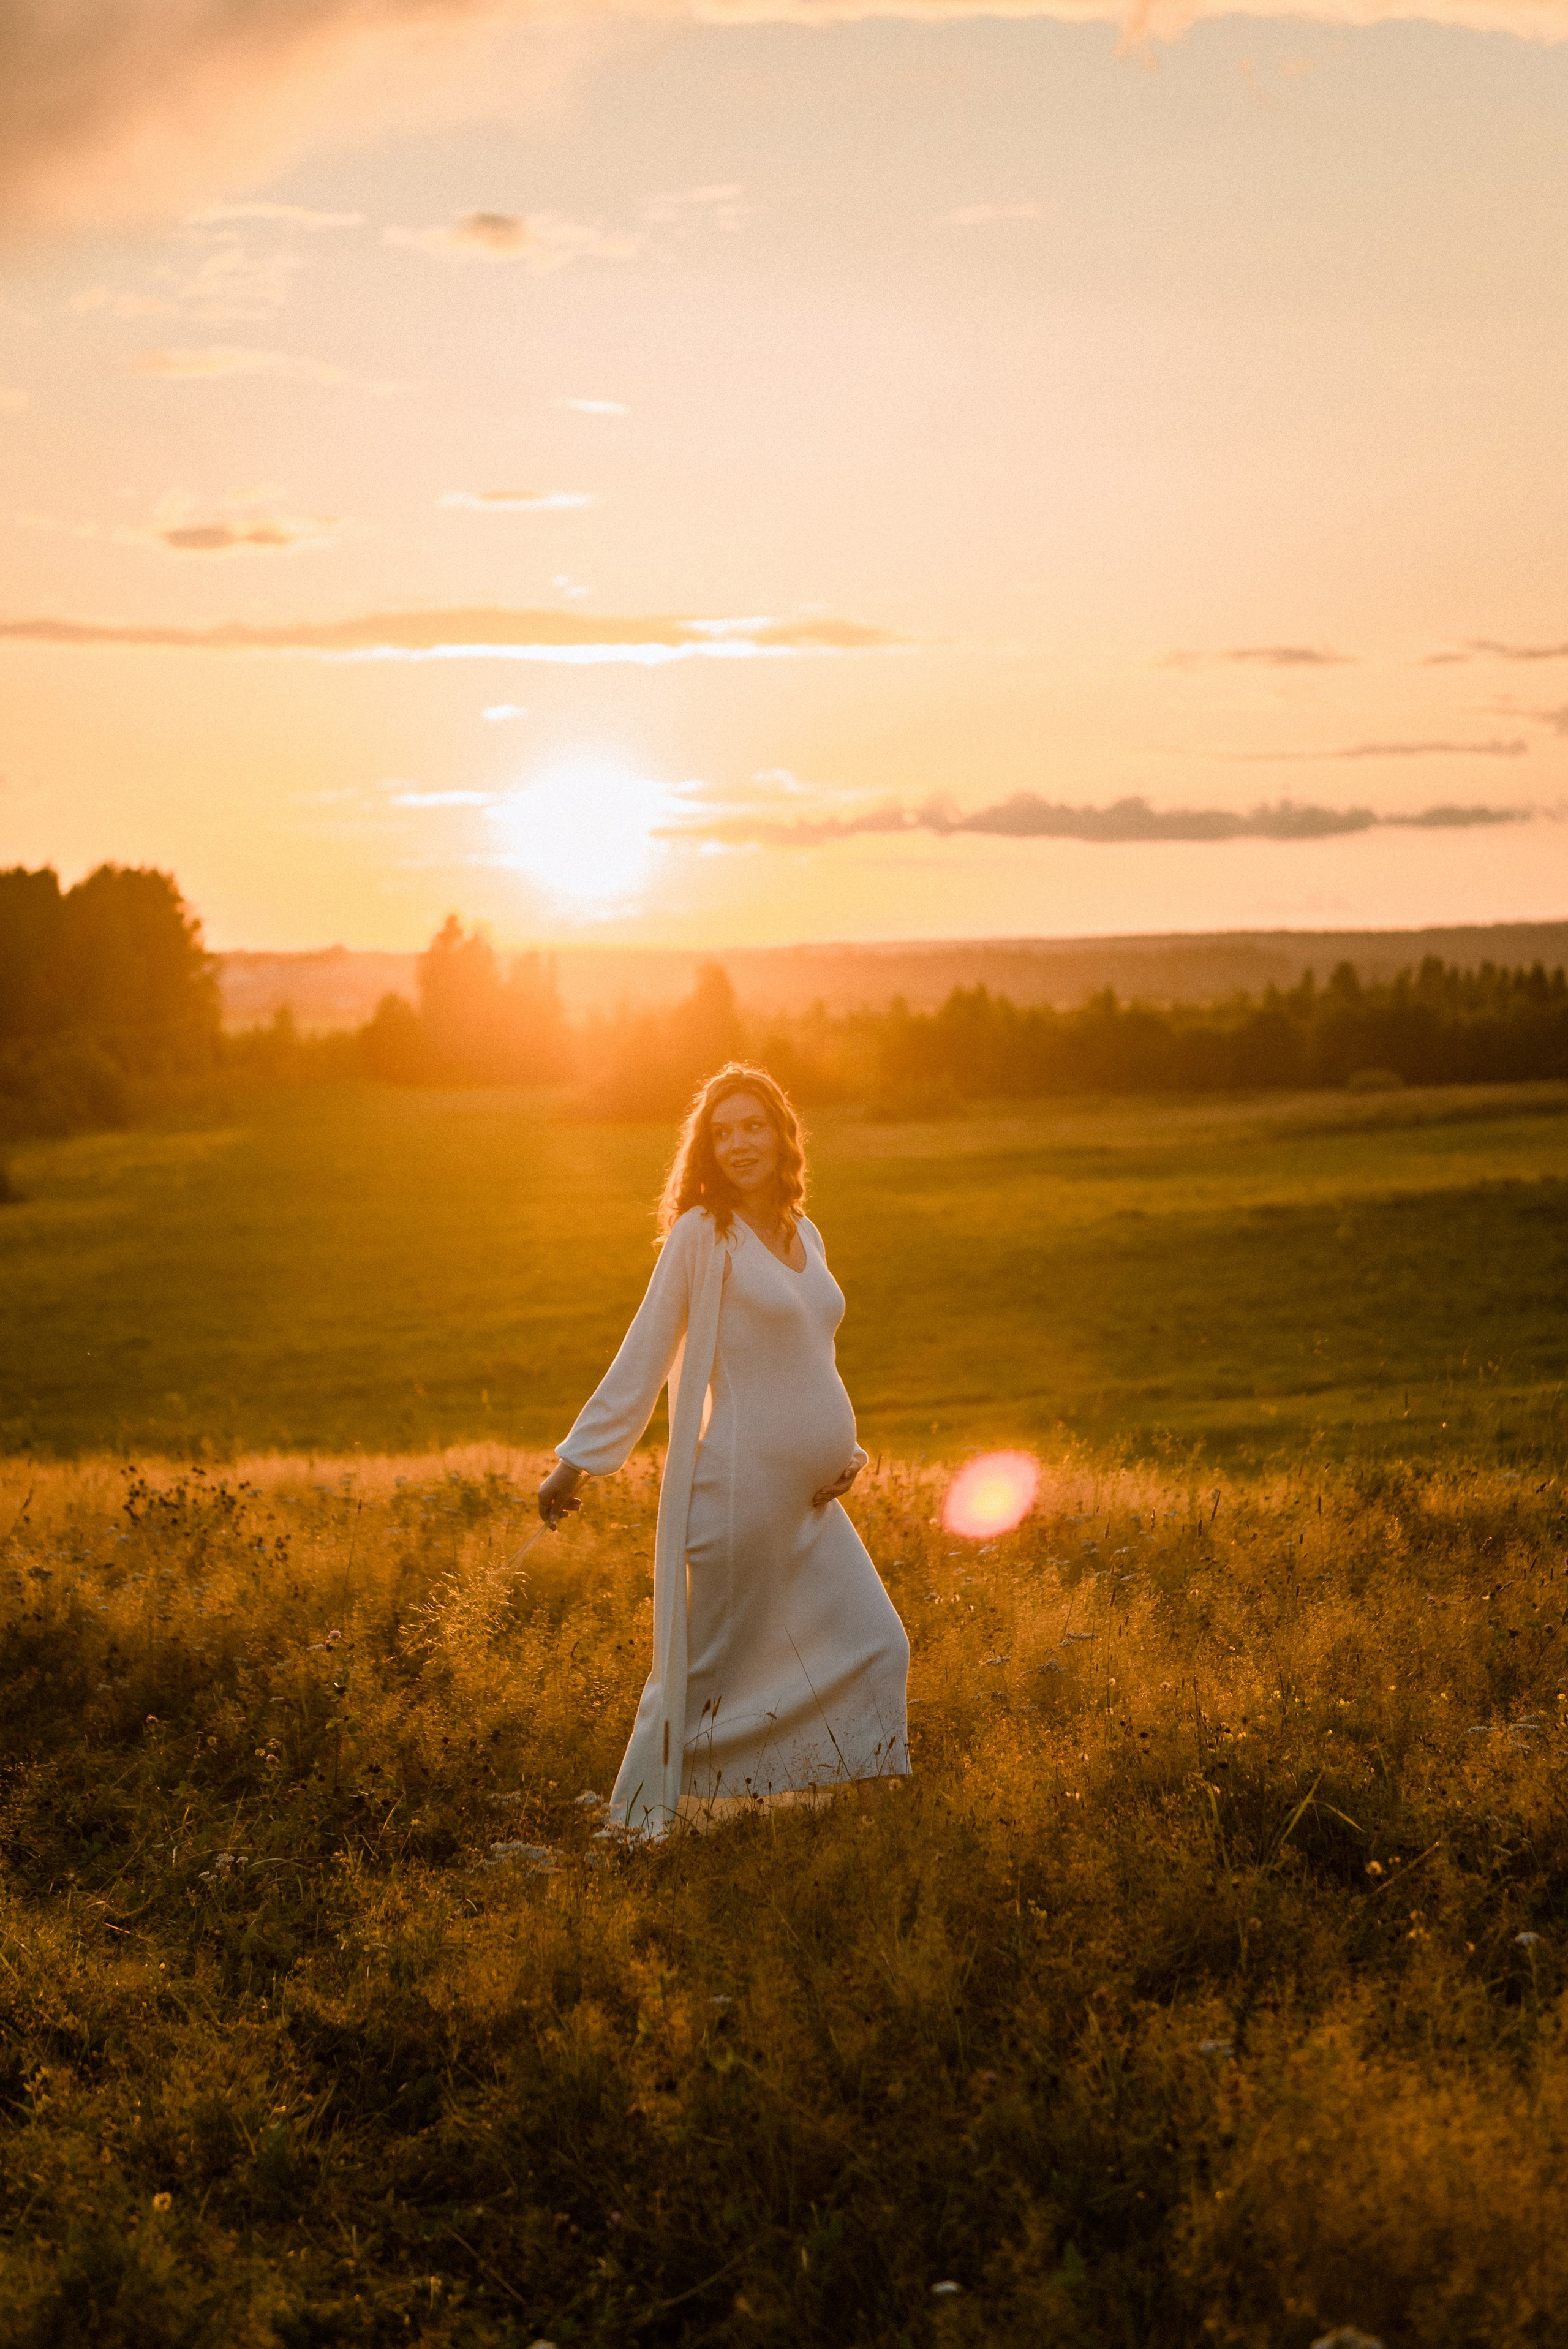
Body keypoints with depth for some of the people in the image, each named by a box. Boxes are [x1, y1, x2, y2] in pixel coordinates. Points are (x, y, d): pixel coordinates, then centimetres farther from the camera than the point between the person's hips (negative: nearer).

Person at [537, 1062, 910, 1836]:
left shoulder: (805, 1236, 13)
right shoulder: (702, 1234, -8)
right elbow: (643, 1358, -5)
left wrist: (847, 1449, 6)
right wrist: (577, 1461, -6)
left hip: (811, 1498, 8)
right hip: (741, 1482, -7)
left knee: (871, 1647, 7)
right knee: (716, 1665, -1)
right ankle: (649, 1823, 12)